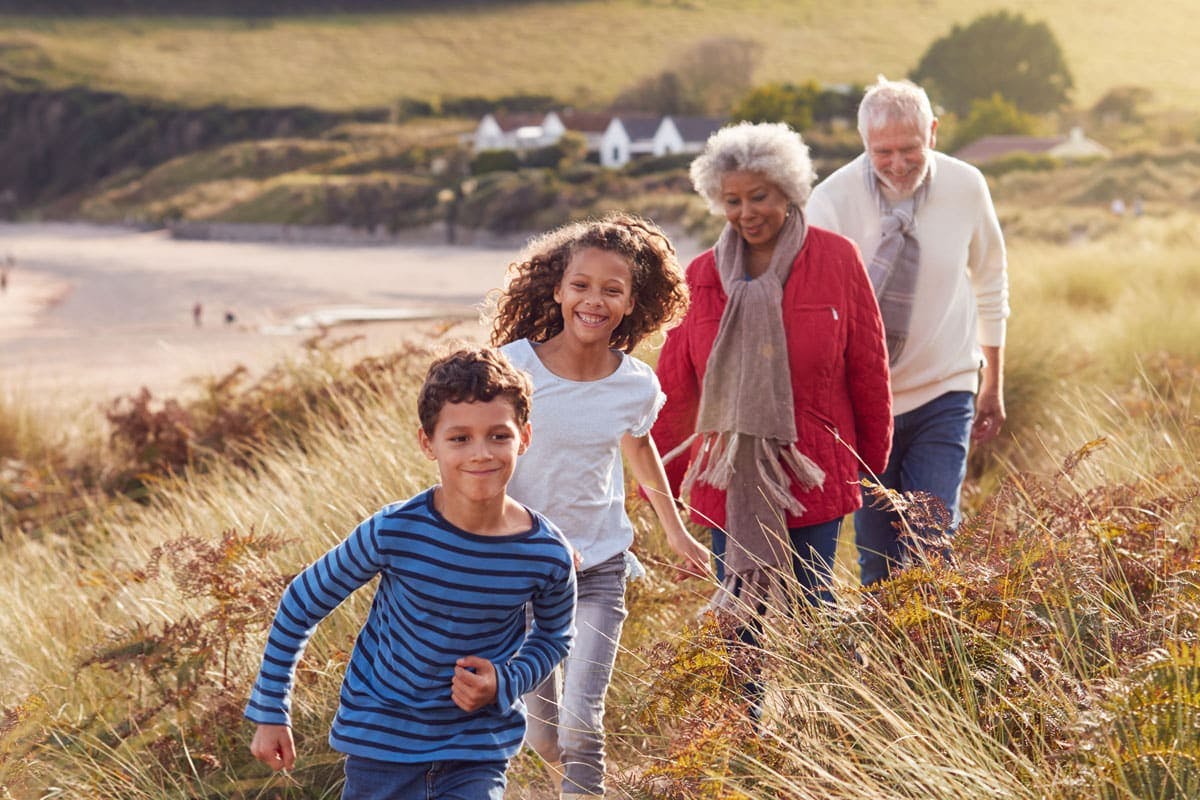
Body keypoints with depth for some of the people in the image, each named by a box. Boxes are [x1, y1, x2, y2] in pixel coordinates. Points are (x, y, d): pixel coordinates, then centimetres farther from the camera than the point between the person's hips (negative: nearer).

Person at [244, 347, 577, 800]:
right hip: (382, 735, -1)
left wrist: (504, 685, -13)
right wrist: (270, 712, -3)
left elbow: (553, 637, 7)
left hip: (478, 746, 1)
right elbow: (301, 605, -7)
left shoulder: (547, 556, -15)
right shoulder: (394, 532, -21)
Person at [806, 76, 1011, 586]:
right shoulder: (833, 201, -13)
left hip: (944, 396, 0)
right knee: (879, 560, 6)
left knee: (929, 543, -12)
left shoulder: (966, 187, -7)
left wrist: (993, 385, 13)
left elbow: (990, 282, 8)